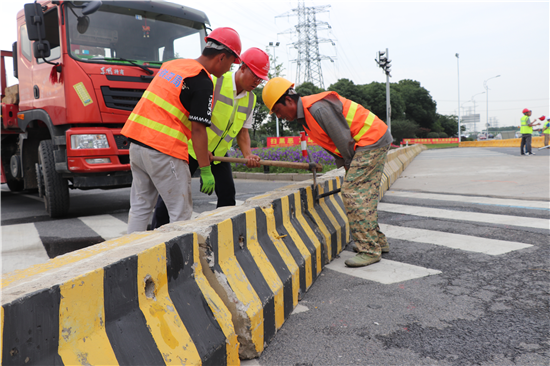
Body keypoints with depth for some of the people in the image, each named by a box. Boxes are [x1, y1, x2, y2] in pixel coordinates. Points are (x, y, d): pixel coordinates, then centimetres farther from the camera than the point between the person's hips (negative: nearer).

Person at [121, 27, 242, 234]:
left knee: (140, 208, 16)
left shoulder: (173, 64, 16)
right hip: (164, 150, -8)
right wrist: (205, 170, -9)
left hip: (137, 141, 9)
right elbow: (198, 130, -15)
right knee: (181, 213, 3)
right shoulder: (203, 82, -11)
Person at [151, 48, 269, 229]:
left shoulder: (250, 99, 3)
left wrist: (248, 155, -12)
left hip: (219, 152, 6)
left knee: (227, 194, 1)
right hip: (192, 146, -6)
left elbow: (242, 131, 7)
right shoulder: (215, 81, -18)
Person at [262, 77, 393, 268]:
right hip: (375, 141, 10)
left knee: (353, 192, -13)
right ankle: (378, 241, 23)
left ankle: (369, 250, -9)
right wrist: (348, 167, 9)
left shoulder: (318, 109, -23)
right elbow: (332, 144, 15)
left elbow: (343, 140, -20)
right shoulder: (305, 114, 10)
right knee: (364, 194, 13)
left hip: (371, 140, -10)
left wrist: (351, 165, -5)